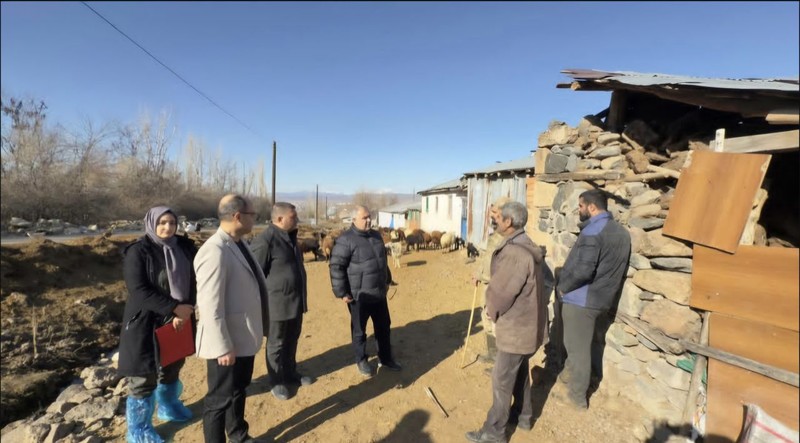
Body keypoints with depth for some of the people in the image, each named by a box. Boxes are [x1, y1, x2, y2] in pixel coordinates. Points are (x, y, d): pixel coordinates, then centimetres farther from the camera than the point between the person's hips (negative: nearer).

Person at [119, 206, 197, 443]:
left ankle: (168, 406, 46)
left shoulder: (185, 248, 0)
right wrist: (174, 307, -22)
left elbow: (192, 281, -2)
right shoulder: (138, 251, -13)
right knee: (144, 375, 7)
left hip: (179, 319, 5)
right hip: (147, 322, -5)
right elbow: (138, 290, -19)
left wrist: (183, 312, -15)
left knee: (173, 366, 21)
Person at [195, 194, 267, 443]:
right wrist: (223, 347, -21)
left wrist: (257, 328, 15)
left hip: (245, 337, 9)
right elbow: (210, 307, -25)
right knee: (220, 398, 11)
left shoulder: (239, 244, 4)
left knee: (239, 389, 26)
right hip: (227, 343, -9)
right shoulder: (215, 251, -25)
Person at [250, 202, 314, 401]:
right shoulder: (265, 240, -19)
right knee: (277, 344, 10)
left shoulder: (290, 236, 10)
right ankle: (277, 381, 27)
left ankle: (290, 372, 38)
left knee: (292, 340, 21)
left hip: (296, 301, 8)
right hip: (277, 303, -8)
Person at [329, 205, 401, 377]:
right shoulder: (346, 240, -16)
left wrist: (387, 280, 22)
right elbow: (336, 266, -16)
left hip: (379, 293, 7)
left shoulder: (376, 236, 7)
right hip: (359, 296, -6)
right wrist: (341, 292, -16)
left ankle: (385, 358, 35)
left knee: (384, 327, 17)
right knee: (359, 330, 11)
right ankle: (361, 361, 31)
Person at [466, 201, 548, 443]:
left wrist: (491, 310, -4)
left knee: (502, 380, 5)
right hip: (526, 322, 10)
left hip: (517, 327, -10)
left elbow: (501, 291, -23)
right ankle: (523, 416, 43)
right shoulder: (524, 246, 4)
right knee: (519, 372, 25)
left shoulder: (515, 253, -29)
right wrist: (495, 308, 6)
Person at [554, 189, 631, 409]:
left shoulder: (592, 231, -21)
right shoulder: (621, 232, 8)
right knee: (594, 343, 24)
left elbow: (583, 269, -28)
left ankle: (576, 394, 18)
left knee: (577, 348, 5)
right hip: (604, 298, 9)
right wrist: (607, 291, 20)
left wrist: (562, 287, -13)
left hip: (580, 299, -9)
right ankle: (592, 376, 42)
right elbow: (619, 270, 14)